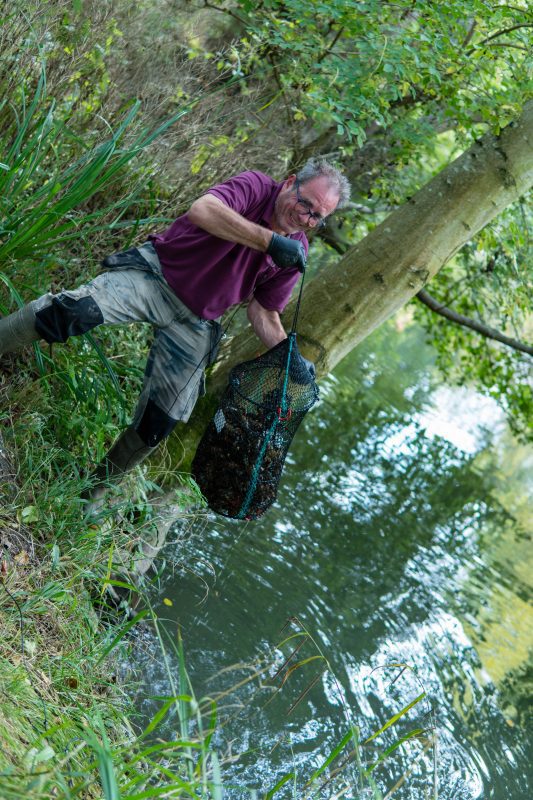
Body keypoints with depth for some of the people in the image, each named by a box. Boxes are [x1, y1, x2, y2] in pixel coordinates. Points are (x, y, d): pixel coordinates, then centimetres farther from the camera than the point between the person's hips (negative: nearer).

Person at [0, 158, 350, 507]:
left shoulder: (295, 254, 2)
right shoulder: (255, 188, -12)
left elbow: (263, 312, 8)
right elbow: (202, 210, -33)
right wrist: (270, 240, -36)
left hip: (193, 324, 4)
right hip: (157, 272, -4)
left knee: (159, 421, 0)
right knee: (77, 309, -30)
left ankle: (97, 488, 22)